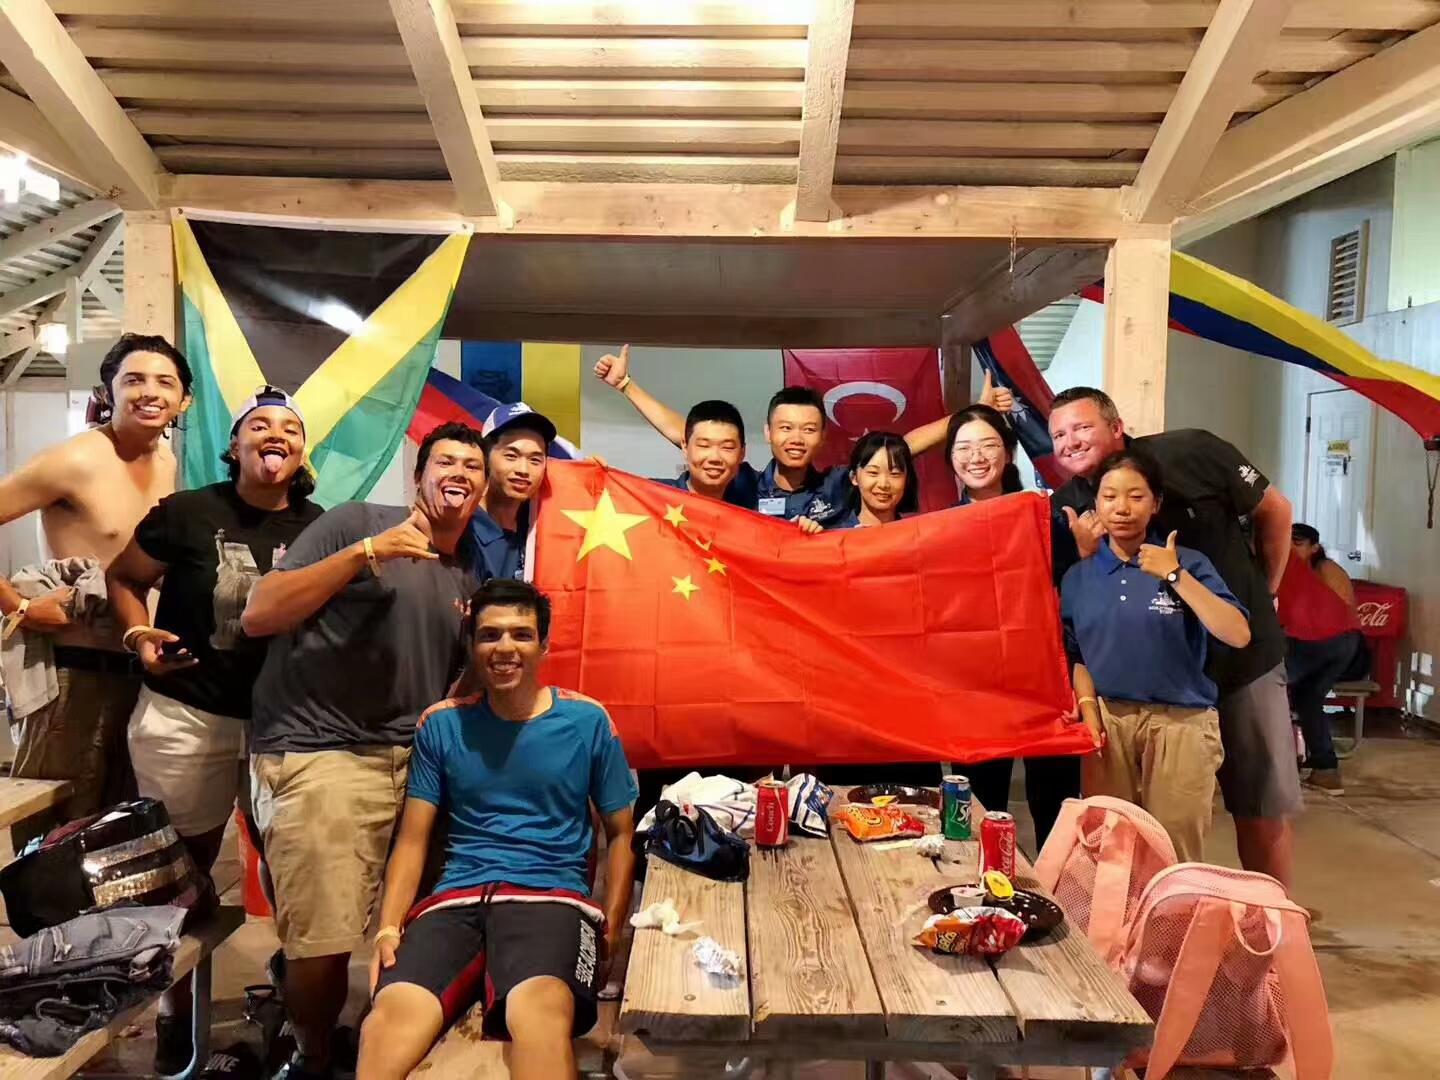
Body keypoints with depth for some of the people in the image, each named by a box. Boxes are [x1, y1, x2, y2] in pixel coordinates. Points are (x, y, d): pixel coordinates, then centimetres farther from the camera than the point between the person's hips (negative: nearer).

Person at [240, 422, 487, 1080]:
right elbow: (256, 617, -10)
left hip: (414, 761, 6)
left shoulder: (472, 578, 15)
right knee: (322, 942, -7)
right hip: (318, 755, -5)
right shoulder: (356, 523, -3)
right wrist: (364, 554, -17)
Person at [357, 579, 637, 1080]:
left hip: (551, 896, -1)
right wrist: (388, 927, -5)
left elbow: (621, 833, 12)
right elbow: (412, 841, 11)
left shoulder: (587, 720, 6)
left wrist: (611, 927, -1)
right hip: (457, 897, 2)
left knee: (539, 1014, -37)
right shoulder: (442, 724, 10)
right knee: (387, 1025, -31)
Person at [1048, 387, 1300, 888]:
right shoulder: (1067, 510, -7)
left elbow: (1274, 510, 0)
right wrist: (1086, 555, -22)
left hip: (1245, 657, -1)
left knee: (1262, 809, 9)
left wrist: (1264, 591, 6)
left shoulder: (1190, 453, -14)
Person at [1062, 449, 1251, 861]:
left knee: (1175, 855, 1)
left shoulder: (1187, 563, -3)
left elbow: (1238, 636, -15)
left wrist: (1175, 576, -17)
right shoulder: (1078, 576, 6)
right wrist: (1087, 709, -3)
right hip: (1108, 720, 3)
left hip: (1180, 721, -2)